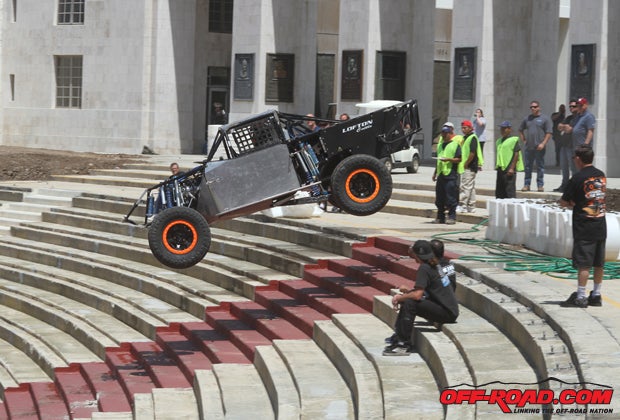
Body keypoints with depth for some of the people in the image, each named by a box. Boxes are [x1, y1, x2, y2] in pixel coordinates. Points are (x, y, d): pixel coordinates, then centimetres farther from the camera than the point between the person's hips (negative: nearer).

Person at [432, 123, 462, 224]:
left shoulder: (455, 144, -3)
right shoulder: (440, 145, 20)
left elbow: (459, 159, -9)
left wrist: (448, 159, -22)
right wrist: (435, 173, 25)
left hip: (451, 174, -7)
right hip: (441, 174, 7)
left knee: (451, 197, -7)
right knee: (439, 197, 8)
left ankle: (452, 217, -1)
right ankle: (440, 217, 16)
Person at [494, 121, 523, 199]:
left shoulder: (514, 140, -6)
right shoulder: (499, 141, 17)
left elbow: (516, 154, -10)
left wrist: (512, 168, -15)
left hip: (509, 169, -8)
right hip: (500, 168, 8)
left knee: (510, 191, -9)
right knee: (499, 191, 11)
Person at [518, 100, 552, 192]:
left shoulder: (544, 118, 0)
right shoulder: (527, 119, 12)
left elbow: (549, 133, -4)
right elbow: (520, 130, 24)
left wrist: (543, 143, -13)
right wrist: (523, 140, 11)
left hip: (539, 147, -4)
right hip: (528, 147, 4)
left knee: (540, 166, 1)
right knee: (528, 167, 6)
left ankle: (540, 185, 6)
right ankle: (526, 185, 11)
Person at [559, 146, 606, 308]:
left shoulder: (578, 178, -12)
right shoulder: (601, 175, 8)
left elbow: (563, 202, -9)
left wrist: (572, 203, 12)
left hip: (584, 227, -7)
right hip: (601, 226, 7)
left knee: (583, 263, -5)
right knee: (599, 263, 11)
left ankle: (580, 297, -4)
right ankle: (596, 296, 17)